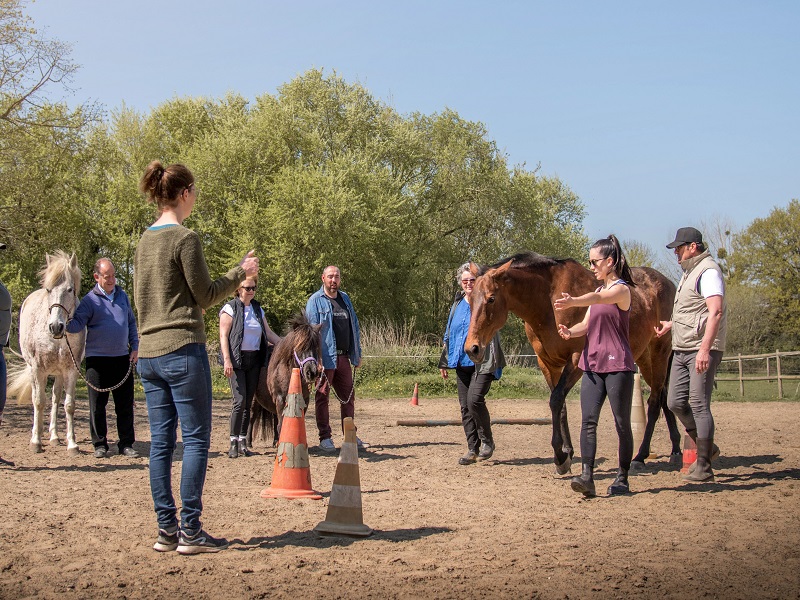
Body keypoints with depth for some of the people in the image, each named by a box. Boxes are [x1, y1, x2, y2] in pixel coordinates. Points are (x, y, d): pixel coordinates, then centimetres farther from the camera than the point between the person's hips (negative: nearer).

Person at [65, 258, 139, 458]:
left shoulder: (122, 296, 11)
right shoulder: (90, 300, -3)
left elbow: (131, 322, 19)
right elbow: (78, 324, -12)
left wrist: (135, 346, 9)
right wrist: (66, 322, -34)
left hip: (122, 357, 4)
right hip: (98, 359, -3)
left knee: (125, 404, 4)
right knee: (97, 404, 3)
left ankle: (126, 444, 11)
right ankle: (100, 444, 13)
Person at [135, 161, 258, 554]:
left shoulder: (145, 241, 14)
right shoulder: (184, 238, -10)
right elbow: (205, 295, -6)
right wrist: (241, 272, 5)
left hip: (148, 353, 8)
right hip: (183, 350, -8)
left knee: (161, 441, 8)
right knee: (196, 439, -2)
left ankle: (166, 529, 11)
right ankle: (190, 532, -2)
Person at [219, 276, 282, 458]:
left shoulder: (258, 309, 15)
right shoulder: (230, 308, -3)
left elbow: (269, 333, 18)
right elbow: (223, 335, -8)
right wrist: (227, 360, -17)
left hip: (255, 360, 5)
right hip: (236, 360, -5)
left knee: (248, 402, 6)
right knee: (240, 400, -13)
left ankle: (243, 443, 11)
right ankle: (234, 443, -5)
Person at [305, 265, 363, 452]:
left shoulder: (345, 299, 15)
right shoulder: (315, 301, -4)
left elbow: (354, 326, 19)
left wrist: (357, 354, 15)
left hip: (344, 357, 6)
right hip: (326, 357, -6)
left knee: (348, 396, 10)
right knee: (322, 397, 1)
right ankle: (325, 437, 6)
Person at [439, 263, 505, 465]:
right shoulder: (458, 303, 14)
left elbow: (491, 326, -18)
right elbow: (449, 333, 21)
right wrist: (445, 361, 20)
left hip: (482, 363, -6)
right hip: (462, 363, 7)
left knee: (474, 400, -18)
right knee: (465, 406, 6)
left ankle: (487, 441, 3)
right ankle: (472, 450, 14)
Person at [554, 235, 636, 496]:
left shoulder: (621, 289, -7)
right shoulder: (599, 291, 18)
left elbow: (599, 298, -29)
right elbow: (587, 324, 13)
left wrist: (573, 301, -49)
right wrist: (570, 332, -11)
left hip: (617, 365, -7)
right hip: (592, 364, 7)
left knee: (622, 423, 1)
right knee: (588, 420, -7)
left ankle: (622, 478, 10)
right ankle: (587, 476, -13)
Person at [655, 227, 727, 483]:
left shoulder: (708, 271, -12)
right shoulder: (689, 272, 18)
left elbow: (715, 311, -23)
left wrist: (705, 348, -30)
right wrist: (671, 324, 25)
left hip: (702, 350, -10)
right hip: (681, 349, 10)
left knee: (699, 405, -8)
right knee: (675, 402, 8)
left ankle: (703, 467, -3)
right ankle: (707, 447, 24)